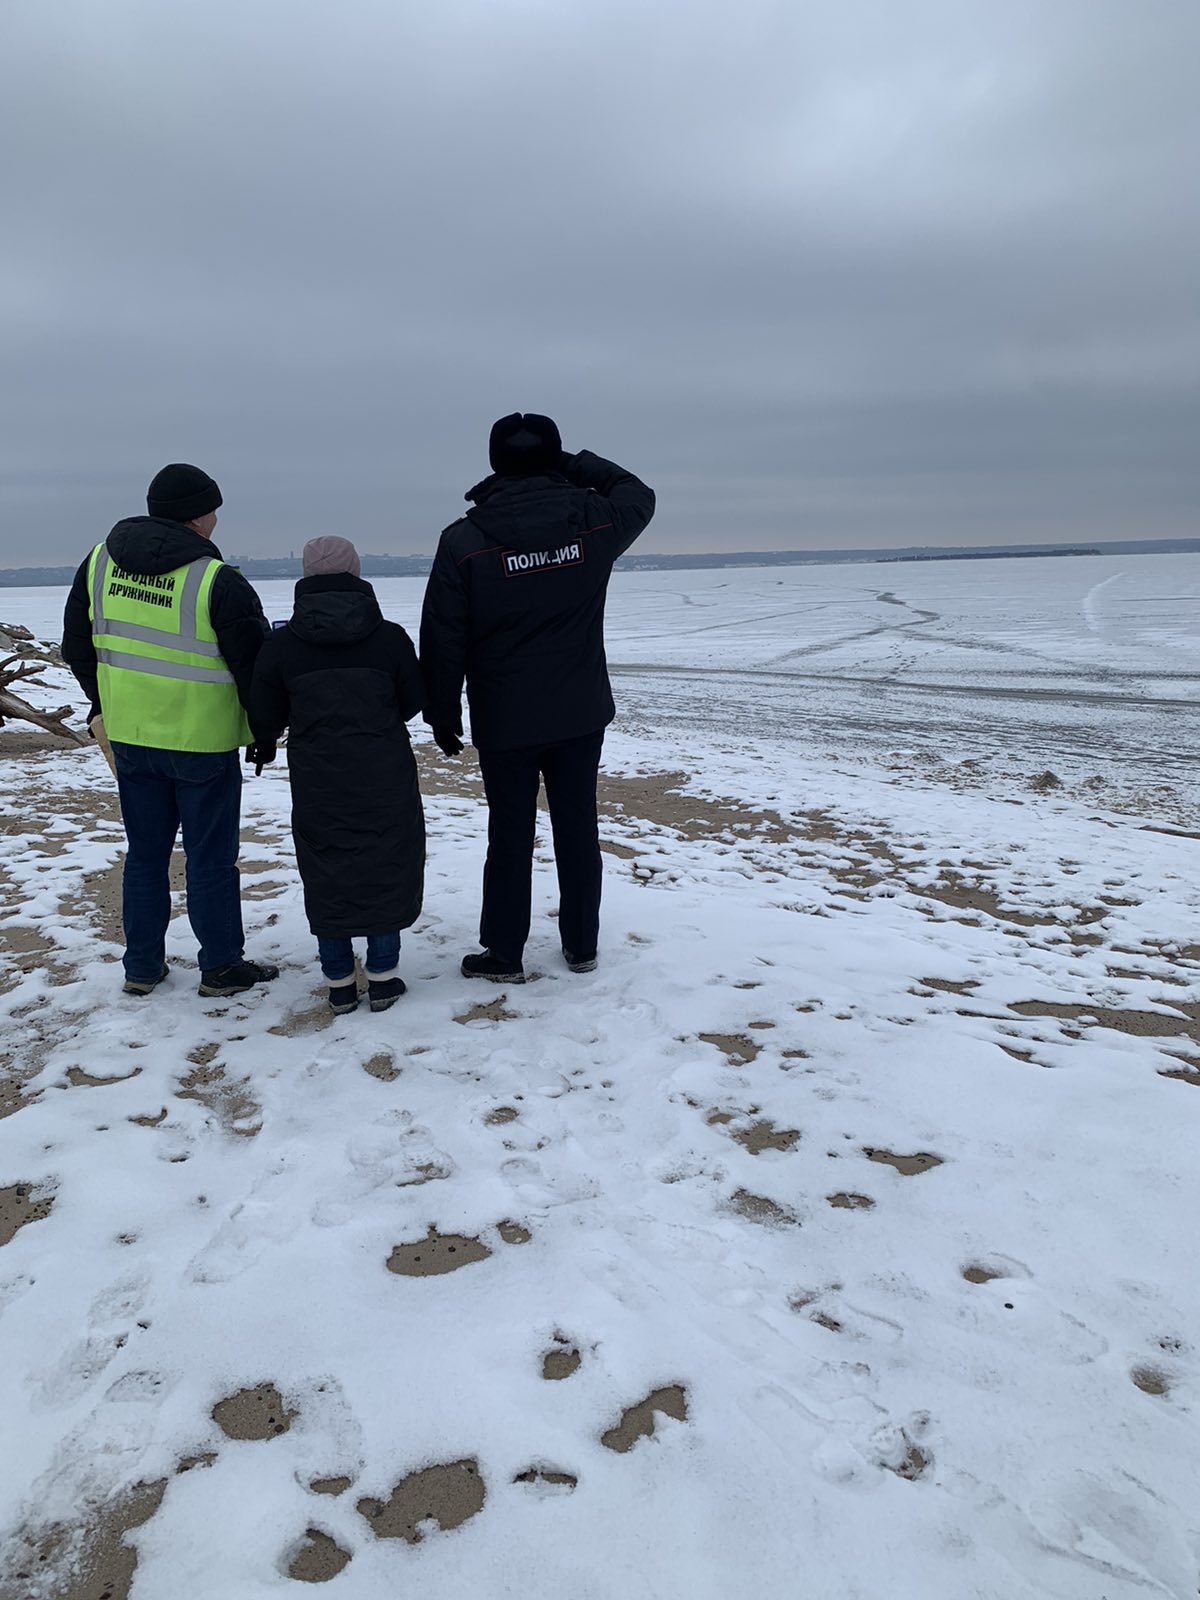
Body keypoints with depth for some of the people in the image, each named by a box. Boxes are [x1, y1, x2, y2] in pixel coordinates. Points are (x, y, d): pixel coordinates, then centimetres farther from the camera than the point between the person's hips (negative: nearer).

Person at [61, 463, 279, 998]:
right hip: (203, 742, -5)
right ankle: (221, 968, 16)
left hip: (129, 737, 5)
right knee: (211, 857, 6)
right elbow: (254, 667, -10)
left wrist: (103, 701, 26)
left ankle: (142, 966, 24)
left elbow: (77, 644, 12)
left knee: (144, 853, 16)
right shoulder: (218, 582, -16)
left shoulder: (99, 562, 2)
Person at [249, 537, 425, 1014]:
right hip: (386, 782, 0)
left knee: (326, 876, 12)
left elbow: (264, 724, 1)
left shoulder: (281, 646, -5)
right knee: (387, 867, 12)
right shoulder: (390, 637, -6)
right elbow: (414, 702, 6)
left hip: (318, 787, 1)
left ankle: (339, 983, 19)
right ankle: (383, 977, 17)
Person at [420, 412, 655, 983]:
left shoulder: (465, 539, -11)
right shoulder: (594, 519, -6)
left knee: (510, 836, 8)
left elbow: (442, 643, -8)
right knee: (578, 829, 13)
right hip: (582, 716, 2)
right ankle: (581, 945, 25)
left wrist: (443, 718, 2)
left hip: (504, 722, -2)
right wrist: (577, 464, 13)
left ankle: (504, 955, 18)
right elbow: (638, 494, 19)